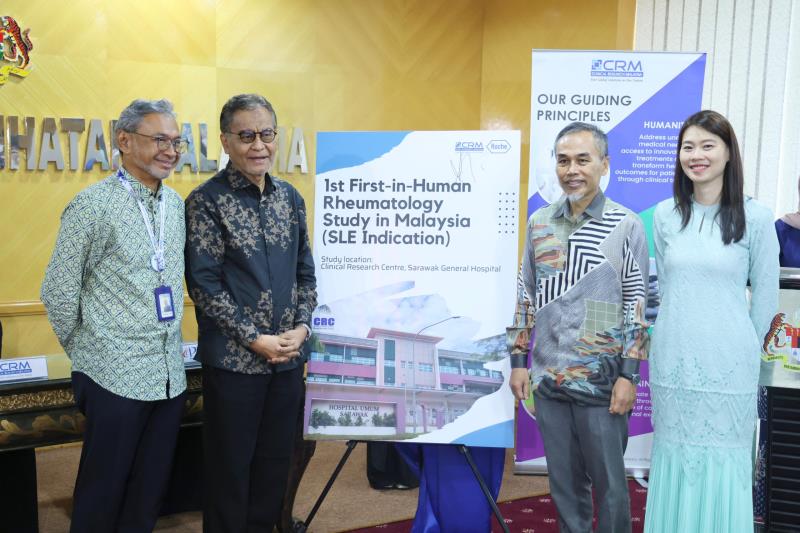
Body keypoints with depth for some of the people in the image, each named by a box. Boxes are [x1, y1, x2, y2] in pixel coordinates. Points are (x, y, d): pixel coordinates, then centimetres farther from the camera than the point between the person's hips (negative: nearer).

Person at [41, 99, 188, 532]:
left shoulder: (177, 204, 8)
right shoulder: (93, 205, -11)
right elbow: (59, 292, -6)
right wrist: (85, 354, 2)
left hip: (170, 376, 6)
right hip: (116, 377, -5)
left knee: (149, 495, 16)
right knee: (102, 496, 9)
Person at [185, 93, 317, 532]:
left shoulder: (290, 197, 7)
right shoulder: (206, 201, -9)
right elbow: (203, 283, -12)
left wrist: (302, 325, -3)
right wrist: (255, 338, -15)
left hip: (287, 358, 5)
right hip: (233, 360, -5)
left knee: (275, 462, 16)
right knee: (229, 468, 9)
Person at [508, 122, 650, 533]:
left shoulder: (627, 226, -5)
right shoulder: (539, 222, 6)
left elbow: (638, 305, -5)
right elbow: (525, 295, 11)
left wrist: (628, 375, -10)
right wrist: (518, 361, 7)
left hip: (601, 381, -4)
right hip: (547, 379, 4)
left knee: (607, 480, 8)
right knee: (562, 480, 14)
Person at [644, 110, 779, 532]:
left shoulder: (754, 217, -6)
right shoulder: (665, 215, 3)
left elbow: (765, 295, 2)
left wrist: (742, 347, 8)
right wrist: (679, 331, 12)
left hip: (728, 367, -3)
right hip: (672, 360, 3)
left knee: (723, 462, 5)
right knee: (674, 457, 11)